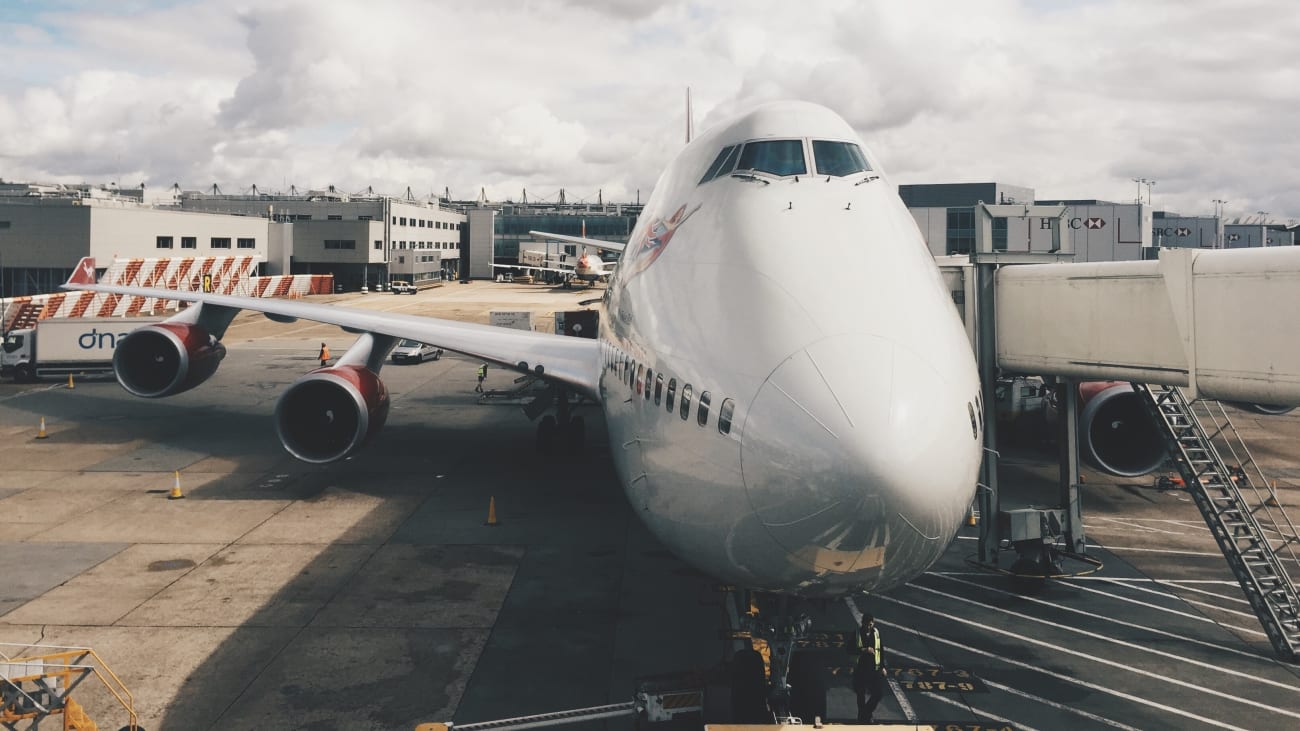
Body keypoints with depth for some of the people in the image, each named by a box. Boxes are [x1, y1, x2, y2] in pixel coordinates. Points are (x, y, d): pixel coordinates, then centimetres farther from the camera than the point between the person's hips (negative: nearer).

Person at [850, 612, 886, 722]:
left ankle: (867, 712, 22)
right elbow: (850, 650, -9)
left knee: (879, 693, -2)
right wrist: (863, 650, -22)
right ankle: (862, 716, 26)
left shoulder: (877, 633, 1)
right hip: (860, 669, -2)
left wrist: (883, 666, 8)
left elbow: (881, 650, 9)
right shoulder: (856, 634, -7)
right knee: (861, 694, 7)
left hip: (875, 668, 2)